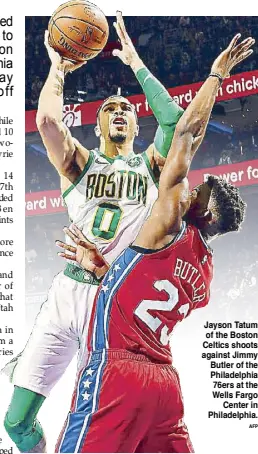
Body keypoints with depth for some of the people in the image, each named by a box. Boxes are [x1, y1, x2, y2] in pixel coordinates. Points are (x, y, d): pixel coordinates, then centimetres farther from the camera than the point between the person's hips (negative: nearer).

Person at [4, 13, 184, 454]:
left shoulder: (149, 165, 12)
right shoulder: (79, 163, 11)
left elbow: (174, 120, -6)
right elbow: (48, 121, -8)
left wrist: (135, 63, -1)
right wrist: (58, 66, 3)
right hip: (67, 296, 1)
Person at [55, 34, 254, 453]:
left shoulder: (170, 227, -2)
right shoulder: (204, 274, 19)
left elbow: (186, 133, 1)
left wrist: (216, 76, 11)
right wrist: (99, 266, 31)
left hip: (116, 372, -8)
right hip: (165, 381, 8)